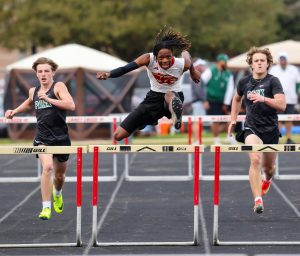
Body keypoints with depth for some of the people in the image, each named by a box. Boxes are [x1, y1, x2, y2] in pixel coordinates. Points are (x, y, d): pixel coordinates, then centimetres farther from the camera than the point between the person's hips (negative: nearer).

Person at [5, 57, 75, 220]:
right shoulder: (33, 91, 6)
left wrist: (48, 99, -27)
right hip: (42, 138, 1)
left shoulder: (58, 86, -8)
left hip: (61, 137, -1)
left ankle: (57, 193, 52)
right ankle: (46, 208, -22)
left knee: (60, 173, 17)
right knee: (47, 167, -24)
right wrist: (14, 111, 20)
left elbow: (71, 106, -24)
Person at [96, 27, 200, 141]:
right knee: (118, 135, 5)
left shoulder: (182, 64, -21)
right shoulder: (149, 59, -24)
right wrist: (108, 74, -56)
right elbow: (126, 68, -35)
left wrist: (193, 72, 24)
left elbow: (185, 51, 5)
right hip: (154, 97, 3)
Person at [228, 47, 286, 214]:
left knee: (268, 166, 16)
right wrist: (233, 119, 19)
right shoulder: (244, 82, 1)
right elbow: (237, 99, 23)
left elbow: (282, 105, -21)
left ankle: (267, 179, 56)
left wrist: (263, 99, -33)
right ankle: (258, 200, -29)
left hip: (271, 129, 0)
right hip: (251, 127, 0)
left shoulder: (273, 81, -9)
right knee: (255, 159, -25)